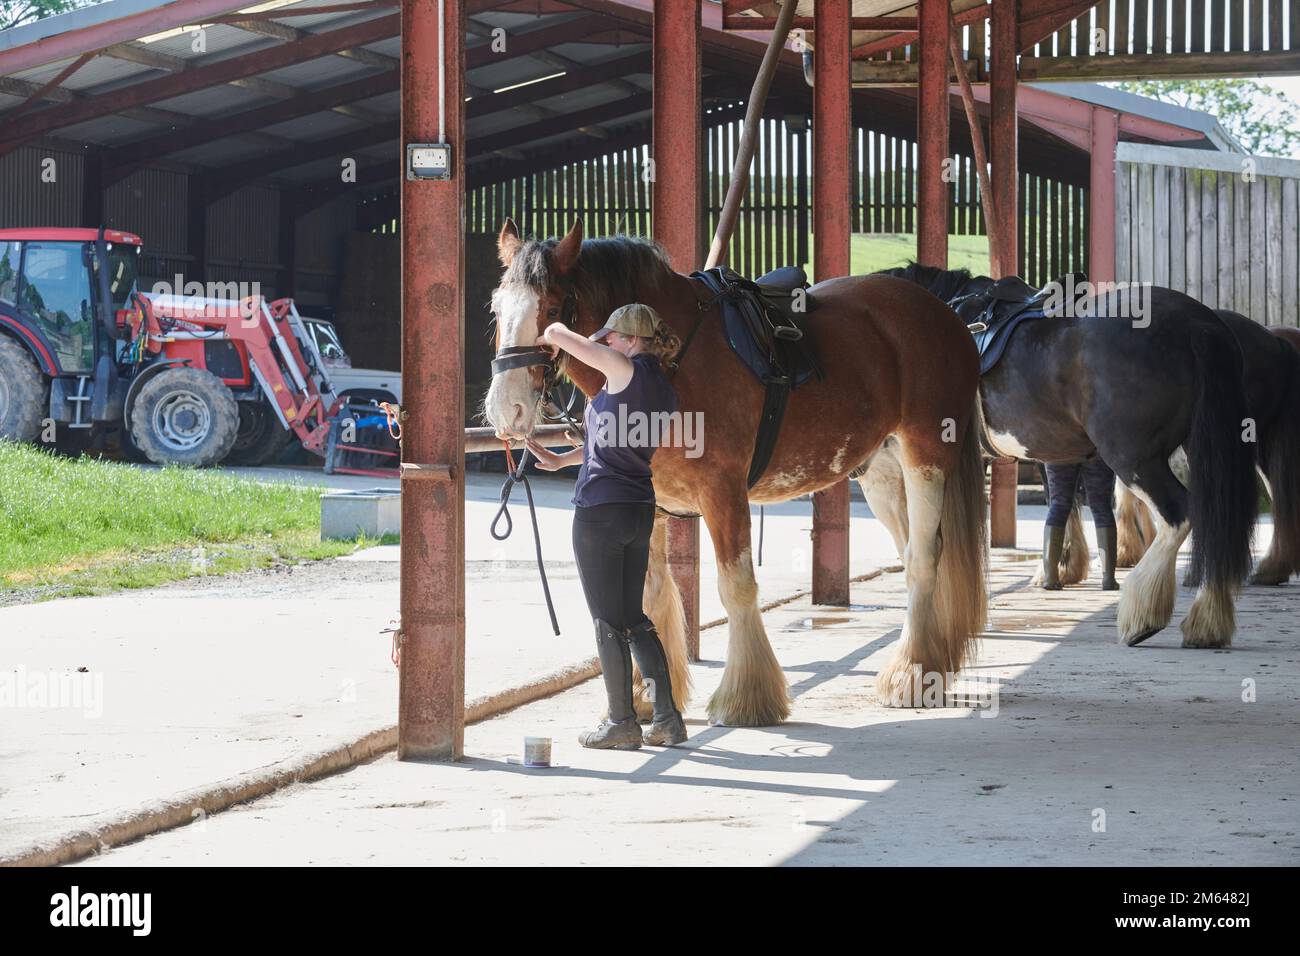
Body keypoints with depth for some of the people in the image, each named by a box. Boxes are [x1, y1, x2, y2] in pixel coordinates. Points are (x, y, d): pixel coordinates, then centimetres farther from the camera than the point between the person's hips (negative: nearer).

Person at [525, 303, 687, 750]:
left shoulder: (627, 369, -12)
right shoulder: (666, 392, 11)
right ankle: (667, 718, 11)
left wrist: (549, 339, 16)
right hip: (641, 508, 8)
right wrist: (561, 460, 27)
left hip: (600, 508, -8)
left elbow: (558, 333, -7)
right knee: (634, 617, 15)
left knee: (608, 620, 1)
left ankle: (622, 724, 5)